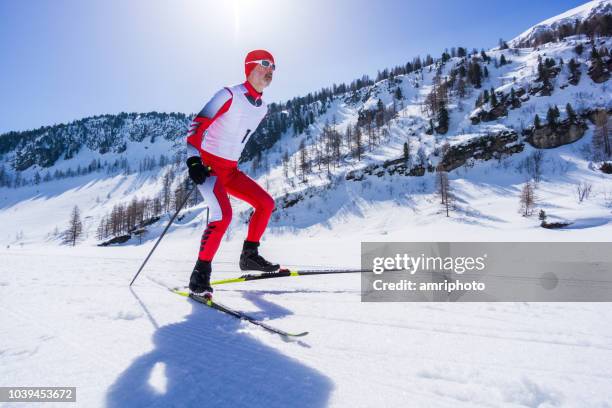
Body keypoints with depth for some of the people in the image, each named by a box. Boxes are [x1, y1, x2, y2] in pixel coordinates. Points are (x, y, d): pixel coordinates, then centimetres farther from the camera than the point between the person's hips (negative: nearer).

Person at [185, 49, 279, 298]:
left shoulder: (262, 108, 11)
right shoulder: (230, 95, -12)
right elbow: (197, 125, -15)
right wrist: (193, 160, -26)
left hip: (231, 170, 8)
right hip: (207, 165, -8)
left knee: (266, 203, 1)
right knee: (223, 214, -26)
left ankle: (249, 255, 13)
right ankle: (201, 273, -13)